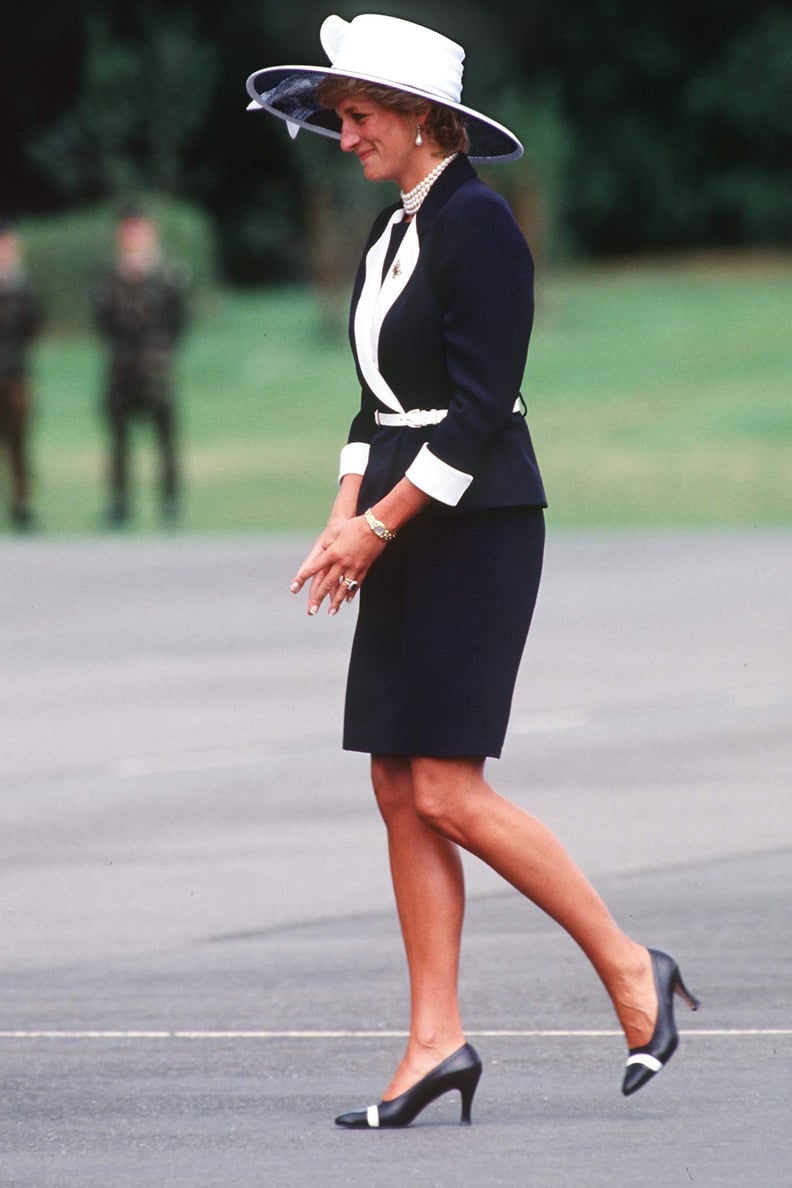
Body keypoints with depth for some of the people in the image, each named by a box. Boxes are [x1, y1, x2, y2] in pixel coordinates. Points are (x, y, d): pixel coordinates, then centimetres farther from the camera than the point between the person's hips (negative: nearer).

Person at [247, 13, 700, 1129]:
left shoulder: (477, 224, -13)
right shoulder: (393, 230, 15)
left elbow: (478, 407, -18)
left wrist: (379, 525, -15)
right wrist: (346, 519, 6)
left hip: (476, 524, -9)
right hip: (407, 532, 9)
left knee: (448, 793, -11)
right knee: (400, 791, 5)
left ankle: (631, 971, 1)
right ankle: (436, 1040, 7)